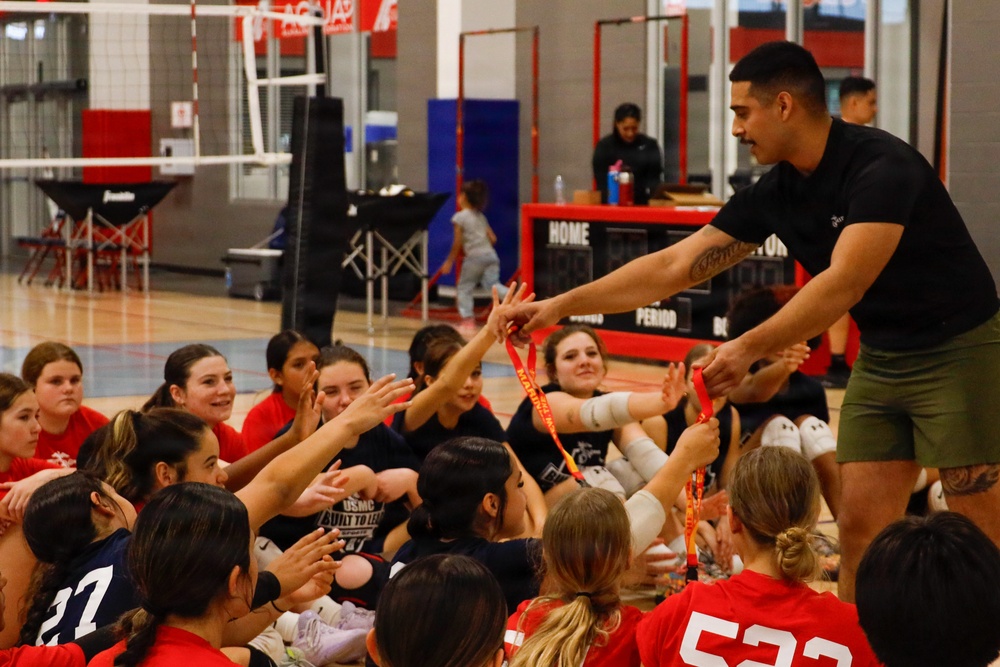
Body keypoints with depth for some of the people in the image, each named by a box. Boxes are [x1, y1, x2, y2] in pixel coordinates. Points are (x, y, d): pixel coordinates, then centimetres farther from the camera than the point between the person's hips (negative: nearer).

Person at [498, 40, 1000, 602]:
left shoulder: (879, 165, -22)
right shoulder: (777, 192, 0)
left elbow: (845, 283, -32)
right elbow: (674, 267, 3)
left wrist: (751, 348, -39)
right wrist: (560, 306, 0)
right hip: (880, 359, 7)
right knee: (861, 526, 2)